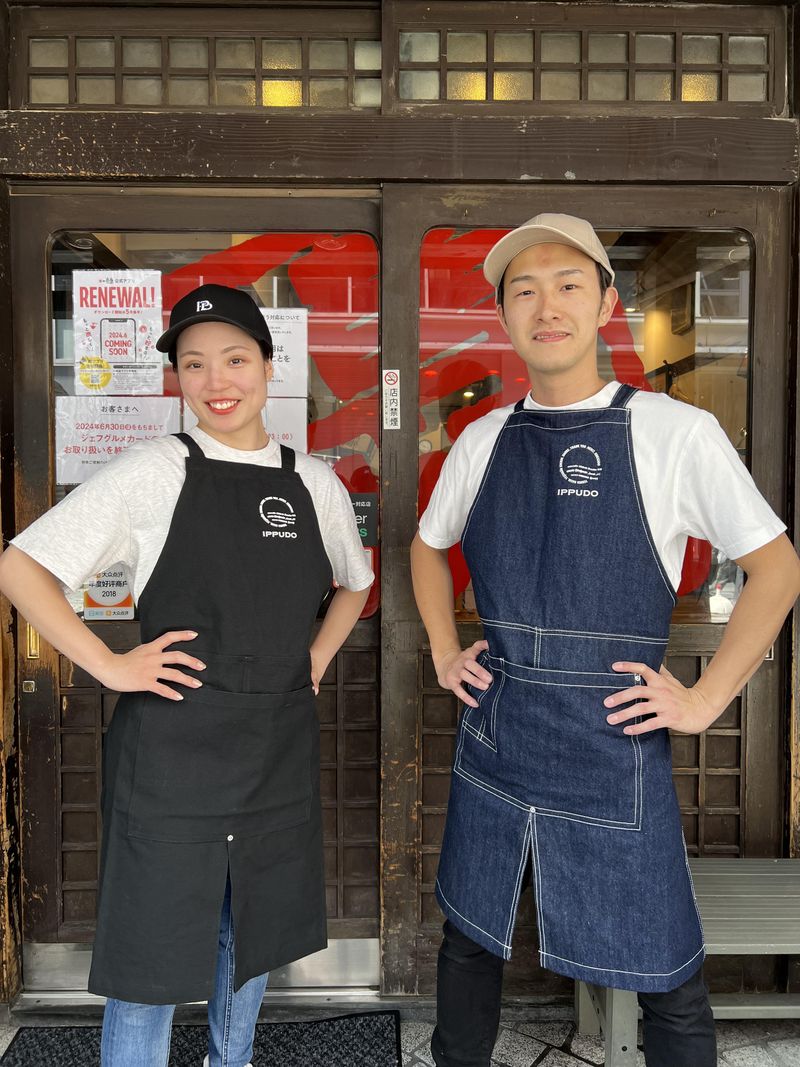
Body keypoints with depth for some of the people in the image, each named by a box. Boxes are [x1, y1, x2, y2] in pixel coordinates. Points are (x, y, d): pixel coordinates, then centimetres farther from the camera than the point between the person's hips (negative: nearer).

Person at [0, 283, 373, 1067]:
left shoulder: (314, 483, 4)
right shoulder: (154, 472, -8)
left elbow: (353, 584, 22)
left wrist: (316, 660, 8)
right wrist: (110, 667, -13)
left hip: (278, 752, 5)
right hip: (171, 752, -4)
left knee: (252, 941, 22)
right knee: (152, 962, 7)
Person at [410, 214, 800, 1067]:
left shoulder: (674, 432, -10)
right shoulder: (481, 440, 2)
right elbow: (428, 547, 19)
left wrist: (705, 698, -8)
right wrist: (444, 652, 9)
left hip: (613, 748, -3)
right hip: (491, 743, 4)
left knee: (666, 982, 10)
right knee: (469, 937, 21)